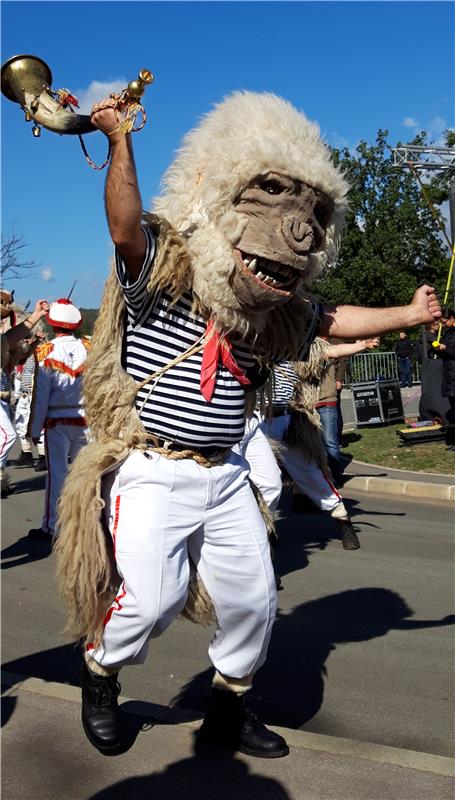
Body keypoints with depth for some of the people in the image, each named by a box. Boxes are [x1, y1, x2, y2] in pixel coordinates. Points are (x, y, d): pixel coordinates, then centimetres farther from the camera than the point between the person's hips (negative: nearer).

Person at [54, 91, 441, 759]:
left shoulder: (269, 311, 9)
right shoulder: (161, 270, -10)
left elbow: (335, 320, 21)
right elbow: (125, 228, -30)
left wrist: (409, 314, 24)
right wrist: (119, 140, -39)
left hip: (225, 476, 7)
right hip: (153, 471, -6)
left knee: (254, 598, 10)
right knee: (151, 600, -15)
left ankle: (228, 711, 34)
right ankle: (99, 674, 20)